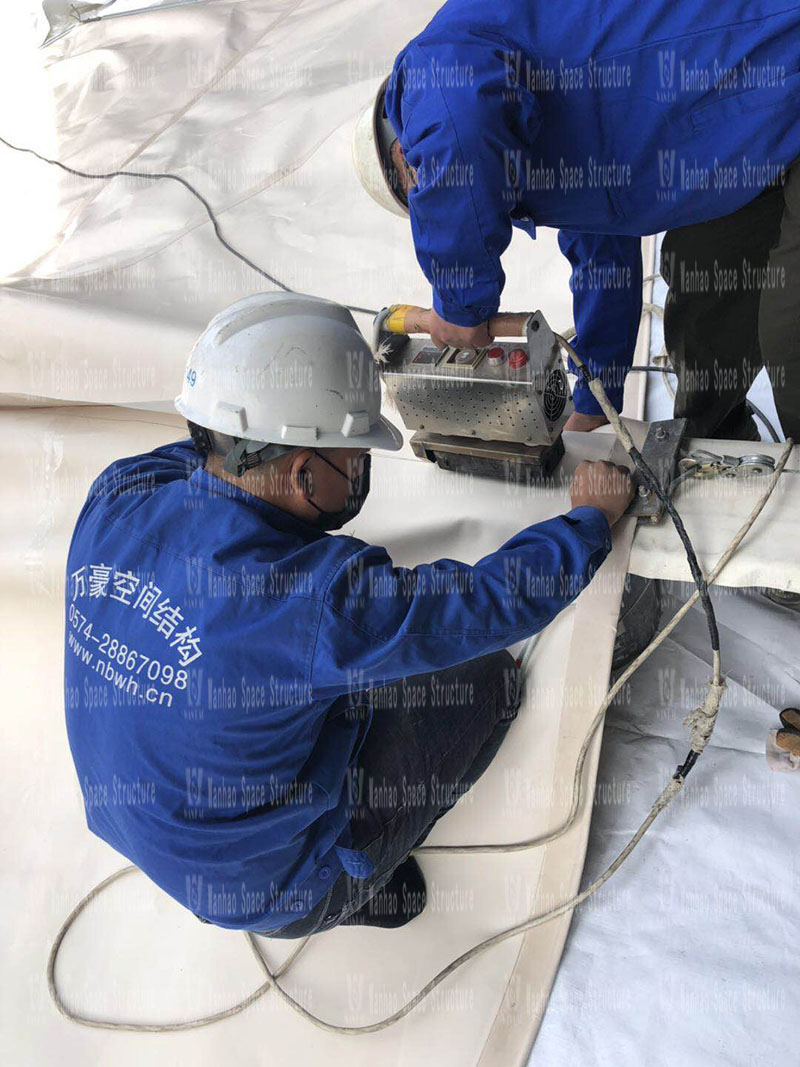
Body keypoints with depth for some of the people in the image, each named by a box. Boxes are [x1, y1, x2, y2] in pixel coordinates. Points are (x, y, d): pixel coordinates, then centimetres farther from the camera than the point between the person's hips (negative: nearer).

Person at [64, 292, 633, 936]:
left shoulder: (116, 497, -18)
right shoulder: (315, 600, -38)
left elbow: (201, 457, 7)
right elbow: (501, 597, -25)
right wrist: (593, 517, -9)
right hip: (269, 894, -6)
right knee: (488, 676, -1)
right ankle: (369, 881, 16)